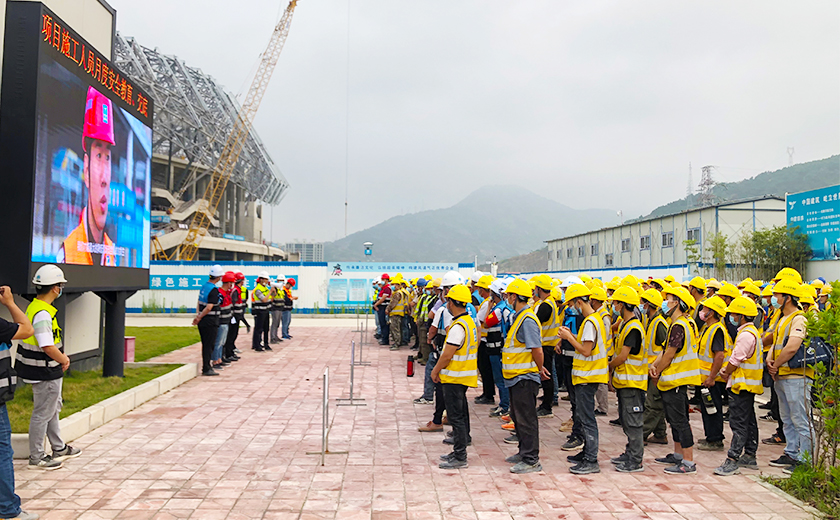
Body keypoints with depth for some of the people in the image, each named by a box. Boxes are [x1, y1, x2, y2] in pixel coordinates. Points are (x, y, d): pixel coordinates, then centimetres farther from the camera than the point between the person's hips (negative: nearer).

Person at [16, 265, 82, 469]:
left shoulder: (34, 307, 6)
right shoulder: (42, 314, -26)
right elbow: (48, 347, -29)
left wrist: (61, 356, 9)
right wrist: (64, 360, -13)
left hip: (49, 371, 11)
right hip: (45, 373, -10)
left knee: (54, 408, 22)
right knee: (42, 414, 3)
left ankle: (59, 448, 37)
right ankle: (36, 457, 15)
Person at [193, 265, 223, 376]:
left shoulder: (204, 286, 9)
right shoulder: (214, 290, -18)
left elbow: (199, 303, 12)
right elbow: (209, 307, -22)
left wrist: (198, 315, 10)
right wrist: (199, 318, -12)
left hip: (203, 321, 8)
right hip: (211, 321, -8)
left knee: (205, 344, 15)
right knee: (209, 345, -1)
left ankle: (206, 366, 22)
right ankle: (206, 369, 3)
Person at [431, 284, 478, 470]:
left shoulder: (458, 327, -22)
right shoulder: (469, 321, 11)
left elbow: (447, 355, -22)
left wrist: (435, 371, -6)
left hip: (455, 377, -10)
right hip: (464, 376, 10)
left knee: (456, 417, -5)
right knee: (461, 415, 16)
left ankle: (460, 458, -1)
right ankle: (459, 451, 26)